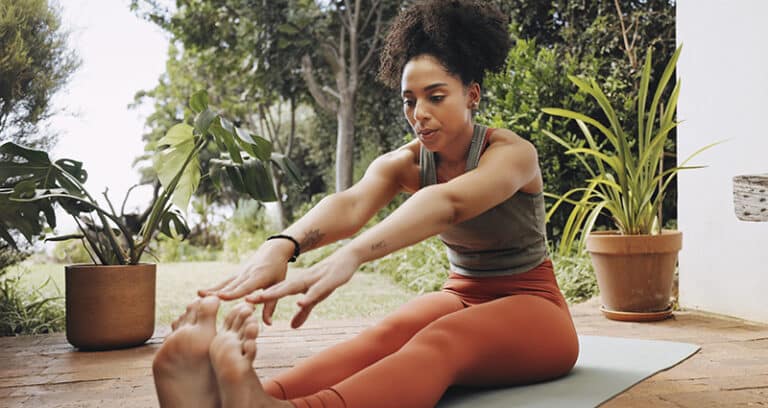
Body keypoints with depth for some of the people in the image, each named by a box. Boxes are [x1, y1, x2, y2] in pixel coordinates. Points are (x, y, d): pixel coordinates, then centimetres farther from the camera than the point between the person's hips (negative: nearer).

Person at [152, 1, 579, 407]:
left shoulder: (512, 153, -18)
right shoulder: (404, 164, -4)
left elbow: (448, 202, -41)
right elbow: (349, 204, -28)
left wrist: (351, 255, -59)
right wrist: (281, 245, -51)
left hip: (531, 306, -4)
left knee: (440, 342, -39)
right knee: (385, 336, -32)